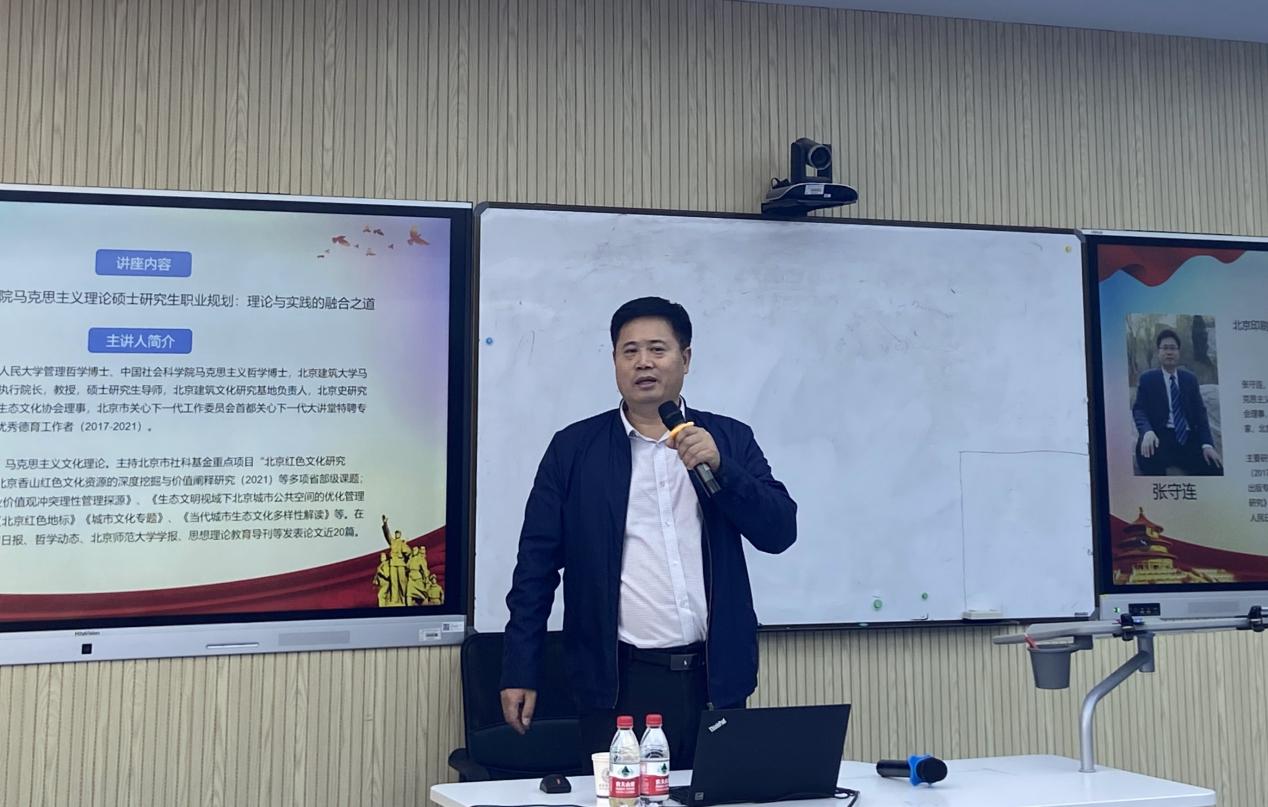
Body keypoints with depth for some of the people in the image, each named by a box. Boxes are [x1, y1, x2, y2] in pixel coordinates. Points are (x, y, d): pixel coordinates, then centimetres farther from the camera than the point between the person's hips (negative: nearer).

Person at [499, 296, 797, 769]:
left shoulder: (729, 440, 7)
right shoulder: (574, 448, 3)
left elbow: (779, 532, 0)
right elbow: (537, 564, 3)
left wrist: (717, 465, -14)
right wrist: (519, 672, -1)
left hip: (715, 678, 2)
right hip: (620, 681, -1)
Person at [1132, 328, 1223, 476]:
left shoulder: (1190, 379, 19)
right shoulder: (1147, 378, 10)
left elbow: (1200, 412, 11)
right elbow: (1139, 409, -1)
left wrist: (1207, 444, -6)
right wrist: (1147, 432, -25)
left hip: (1188, 439, 3)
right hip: (1161, 439, -3)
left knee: (1214, 468, -21)